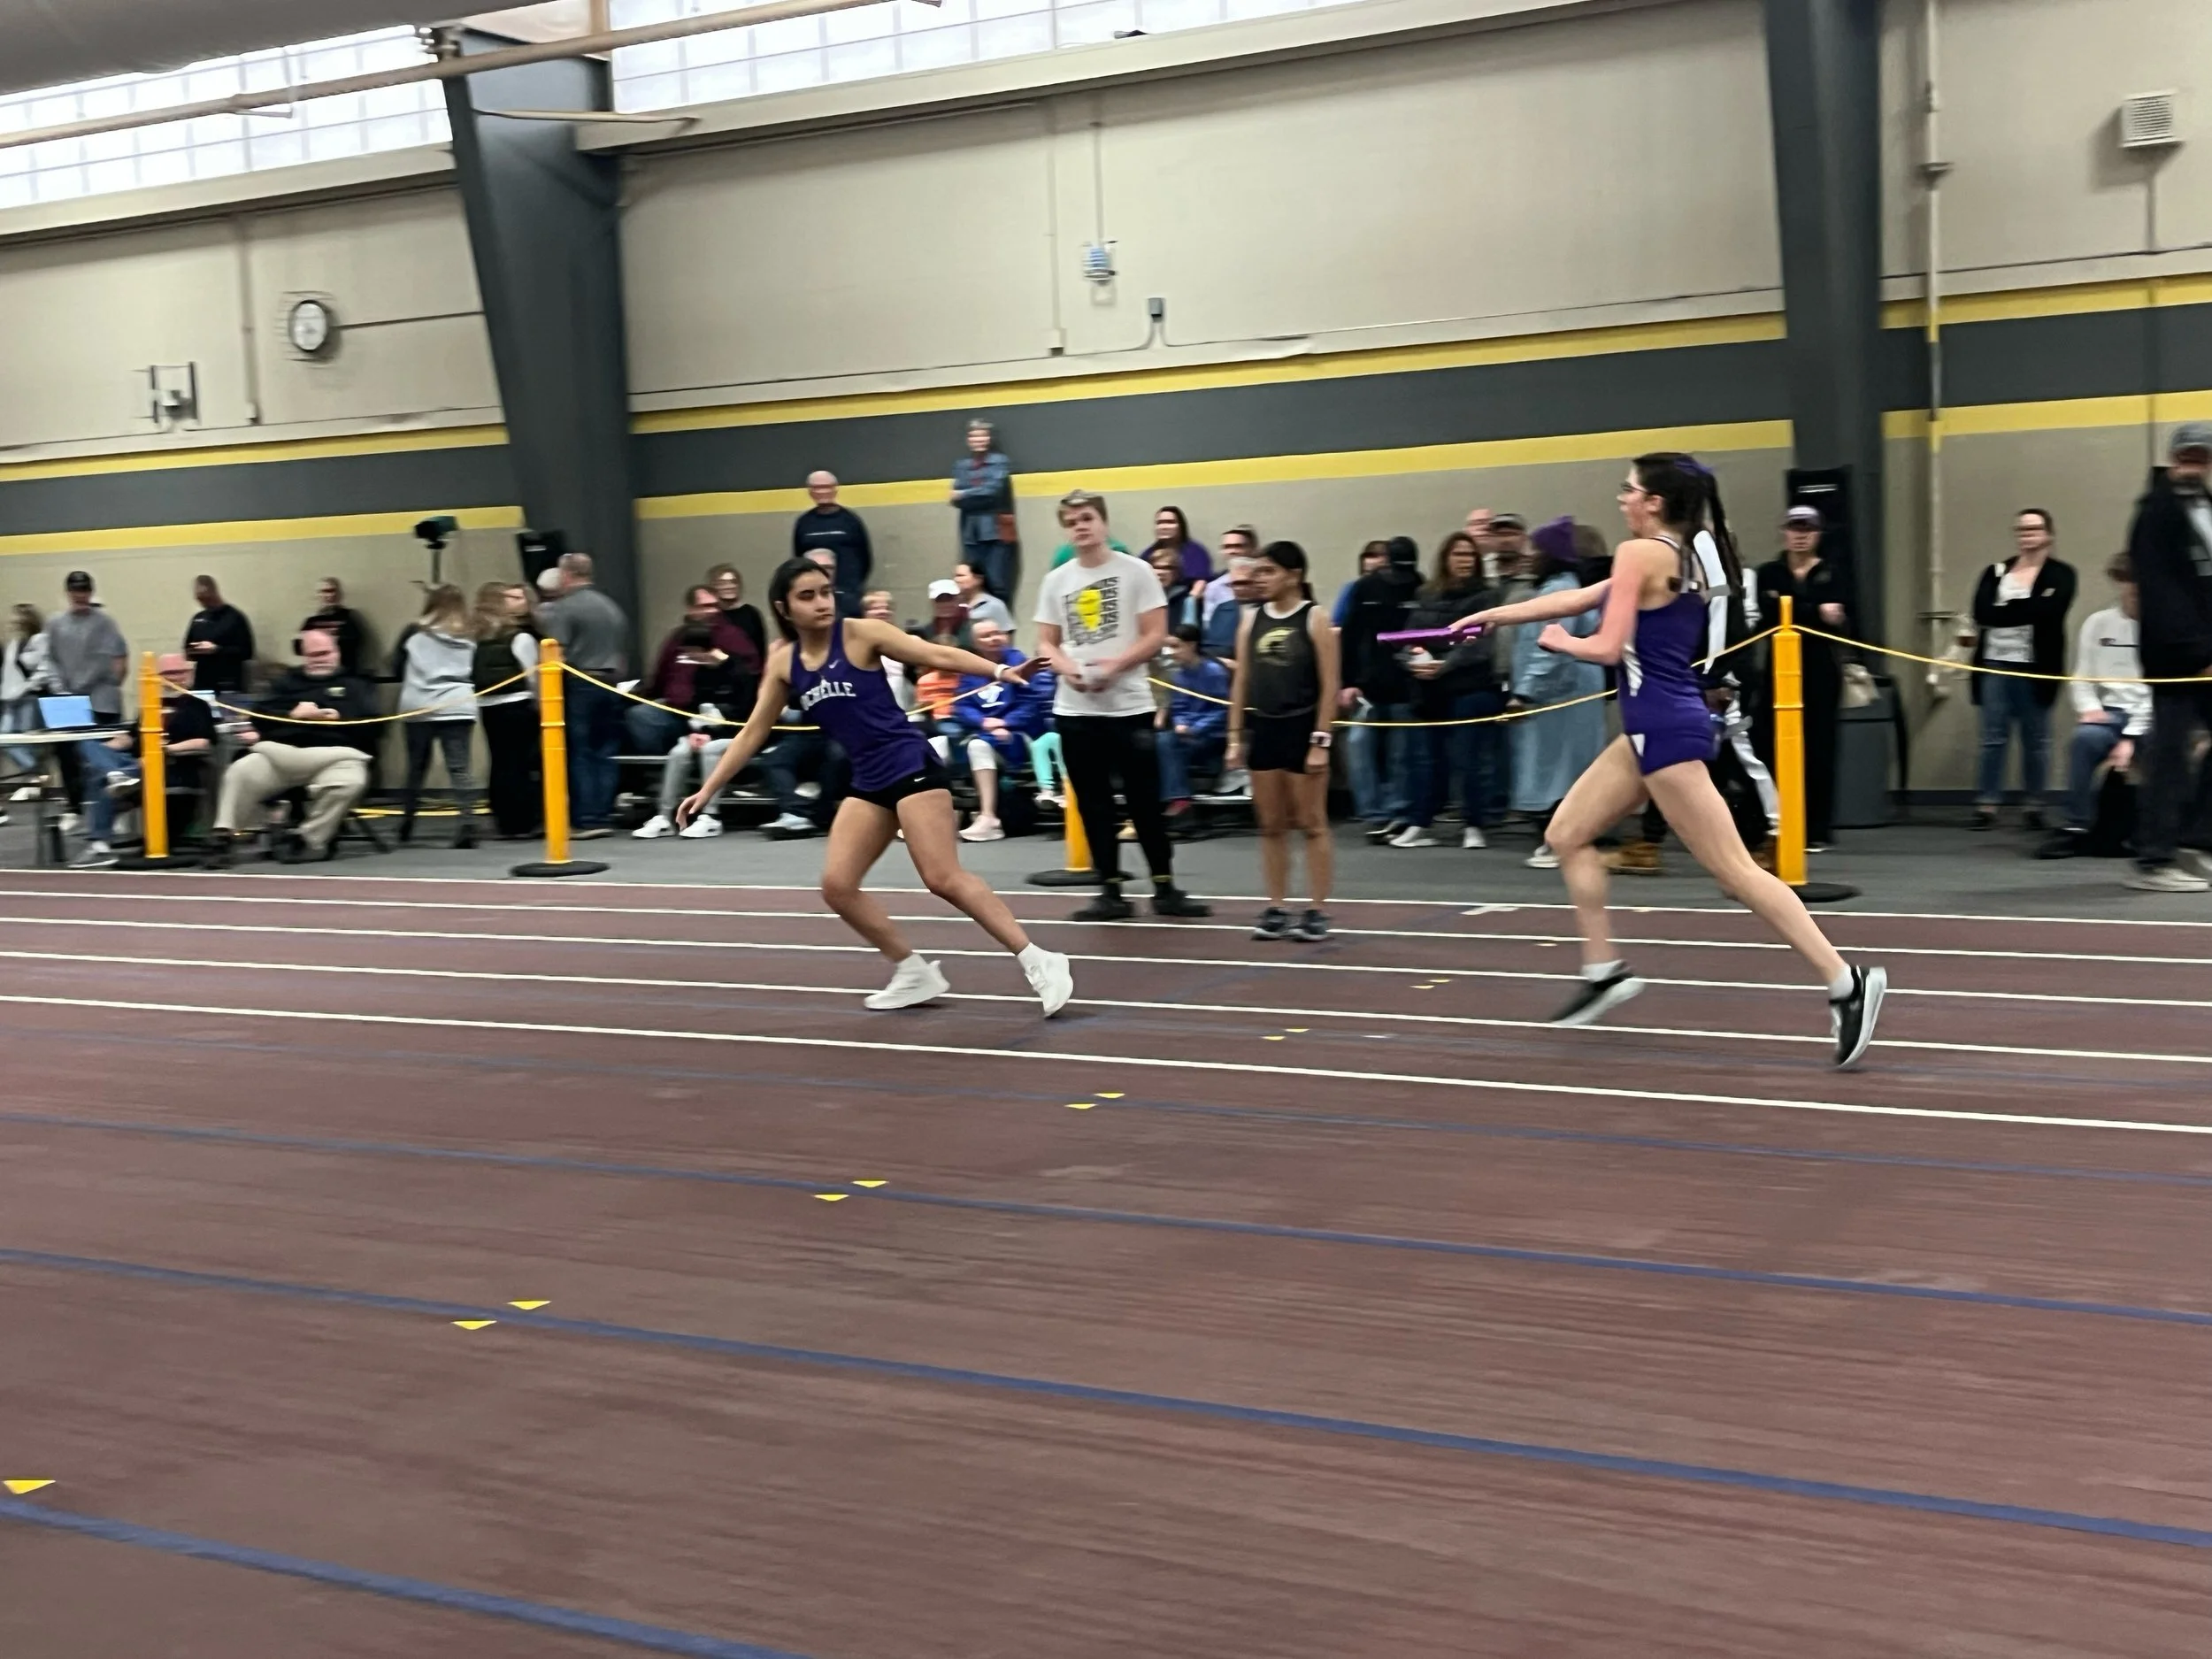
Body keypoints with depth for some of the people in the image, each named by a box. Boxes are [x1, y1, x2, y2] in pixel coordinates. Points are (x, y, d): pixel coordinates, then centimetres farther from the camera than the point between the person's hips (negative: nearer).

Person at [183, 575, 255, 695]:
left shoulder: (234, 617, -2)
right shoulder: (198, 618, 15)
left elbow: (246, 652, -8)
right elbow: (188, 650, 21)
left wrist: (217, 650, -18)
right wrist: (194, 652, -3)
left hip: (229, 687, -5)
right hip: (202, 685, 5)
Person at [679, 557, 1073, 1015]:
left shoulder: (860, 634, -7)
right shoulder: (783, 662, 8)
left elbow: (937, 655, -11)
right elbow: (753, 733, 17)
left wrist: (1000, 671, -25)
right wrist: (708, 790, 16)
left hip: (912, 766, -7)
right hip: (870, 781, 7)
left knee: (944, 879, -16)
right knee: (837, 886, 0)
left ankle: (1040, 963, -12)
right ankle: (915, 972, 12)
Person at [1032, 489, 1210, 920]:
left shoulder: (1136, 571, -1)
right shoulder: (1055, 582, 9)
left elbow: (1155, 635, -5)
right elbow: (1046, 643, 11)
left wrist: (1114, 665, -18)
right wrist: (1066, 668, -11)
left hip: (1130, 706, -3)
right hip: (1074, 711, 3)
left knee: (1145, 802, 0)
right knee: (1094, 805, 6)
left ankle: (1165, 889, 10)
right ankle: (1111, 892, 13)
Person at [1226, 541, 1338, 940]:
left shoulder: (1315, 619, -5)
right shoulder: (1252, 620, 8)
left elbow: (1329, 686, -7)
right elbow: (1241, 682, 11)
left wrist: (1321, 740, -13)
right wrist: (1235, 735, 6)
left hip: (1302, 728, -5)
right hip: (1263, 728, 5)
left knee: (1311, 824, 1)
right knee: (1271, 825, 8)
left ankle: (1317, 911, 5)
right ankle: (1277, 910, 14)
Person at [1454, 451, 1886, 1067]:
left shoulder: (1640, 553, -12)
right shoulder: (1681, 557, 16)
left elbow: (1608, 647, -17)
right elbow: (1580, 598, 23)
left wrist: (1559, 642, 4)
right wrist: (1493, 615, 28)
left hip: (1666, 728, -10)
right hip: (1658, 724, 10)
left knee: (1733, 870, -10)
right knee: (1567, 834, 16)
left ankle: (1846, 982, -11)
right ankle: (1603, 970, 20)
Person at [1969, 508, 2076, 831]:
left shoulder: (2060, 574, 2)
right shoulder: (1995, 572, 12)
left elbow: (2048, 611, -15)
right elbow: (1982, 613, -4)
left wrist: (2004, 610, -10)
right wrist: (2028, 608, -11)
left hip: (2035, 666, -2)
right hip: (1995, 662, 3)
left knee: (2036, 739, 4)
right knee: (1993, 737, 1)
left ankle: (2034, 806, 11)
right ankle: (1986, 805, 2)